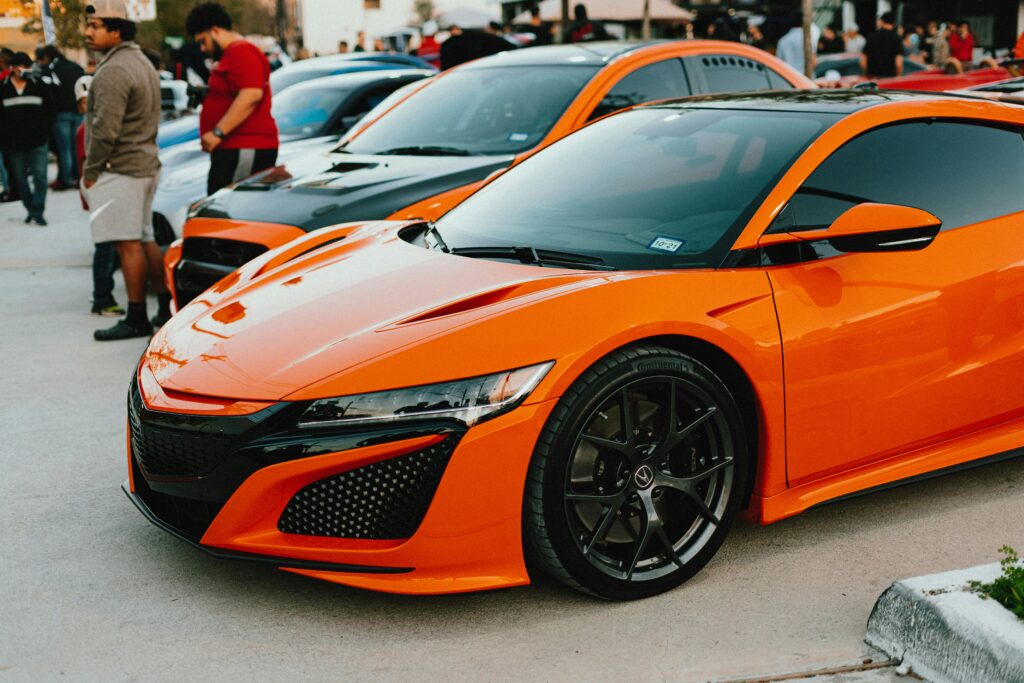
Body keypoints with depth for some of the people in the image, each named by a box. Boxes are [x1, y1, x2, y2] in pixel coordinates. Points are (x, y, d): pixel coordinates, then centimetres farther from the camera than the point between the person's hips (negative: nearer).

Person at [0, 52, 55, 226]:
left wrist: (42, 131, -2)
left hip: (38, 142, -1)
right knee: (20, 178, 9)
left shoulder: (40, 87, 1)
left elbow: (50, 112, 7)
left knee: (39, 176, -8)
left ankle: (37, 212, -7)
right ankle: (31, 209, 21)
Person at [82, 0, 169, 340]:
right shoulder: (141, 61, 16)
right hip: (145, 163, 10)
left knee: (128, 245, -7)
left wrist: (90, 170, -10)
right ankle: (166, 306, 20)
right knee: (145, 239, 15)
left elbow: (105, 130, -22)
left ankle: (136, 319, -4)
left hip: (120, 169, -10)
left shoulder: (113, 71, -17)